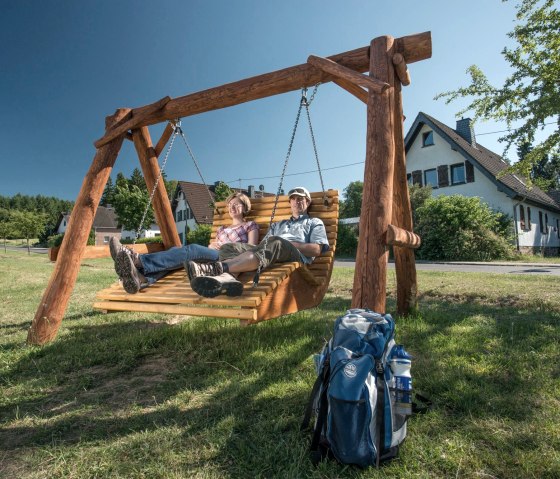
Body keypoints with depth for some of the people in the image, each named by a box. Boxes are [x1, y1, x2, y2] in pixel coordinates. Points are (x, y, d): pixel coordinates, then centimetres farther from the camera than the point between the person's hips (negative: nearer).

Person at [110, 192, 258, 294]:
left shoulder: (251, 226, 18)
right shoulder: (221, 229, 34)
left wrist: (225, 247, -3)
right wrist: (211, 246, 2)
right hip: (213, 258, 6)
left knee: (192, 249, -34)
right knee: (177, 249, -24)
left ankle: (138, 259, -50)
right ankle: (142, 278, -52)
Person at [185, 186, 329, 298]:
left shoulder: (314, 223, 26)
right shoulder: (277, 225, 39)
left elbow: (316, 249, 7)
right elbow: (263, 244, 22)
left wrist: (289, 244, -3)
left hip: (297, 255, -4)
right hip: (270, 253, 5)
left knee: (275, 242, -39)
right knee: (228, 247, -19)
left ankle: (218, 267, -57)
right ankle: (226, 278, -57)